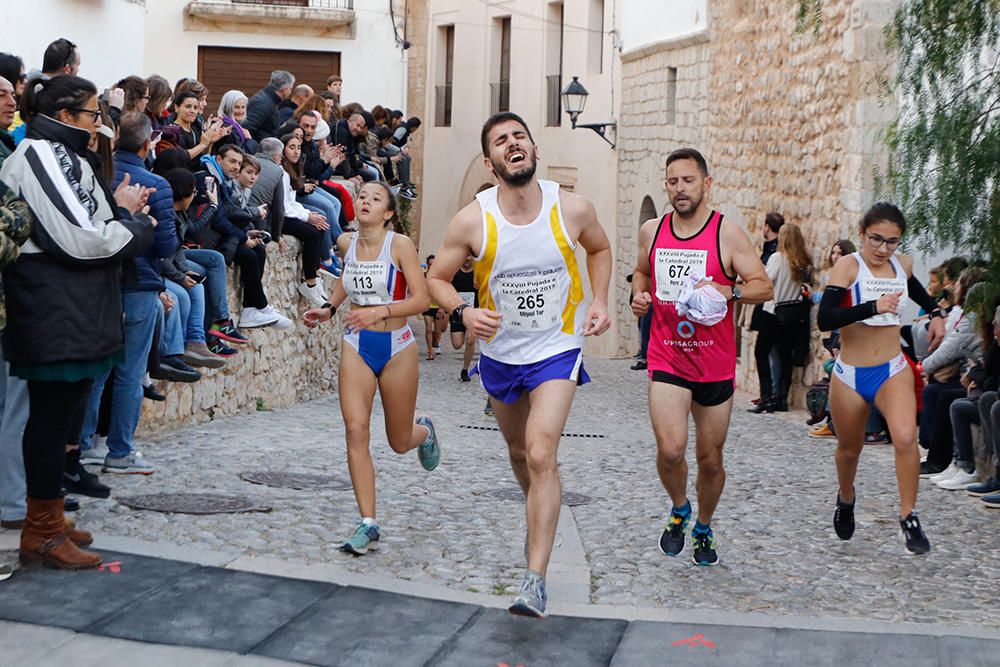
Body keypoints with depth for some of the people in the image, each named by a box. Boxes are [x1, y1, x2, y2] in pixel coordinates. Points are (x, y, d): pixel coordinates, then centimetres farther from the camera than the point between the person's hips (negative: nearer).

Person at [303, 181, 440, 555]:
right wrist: (330, 308, 16)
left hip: (396, 347, -3)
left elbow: (421, 299, -15)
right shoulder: (346, 243, 4)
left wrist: (380, 312, -27)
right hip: (356, 346, 3)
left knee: (400, 442, 9)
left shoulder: (400, 245, -11)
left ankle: (424, 431, 49)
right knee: (356, 429, -14)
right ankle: (368, 525, -13)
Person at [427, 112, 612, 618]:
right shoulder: (472, 221, -17)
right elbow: (436, 278, -3)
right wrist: (462, 312, -23)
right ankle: (541, 513, 54)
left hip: (557, 349, -2)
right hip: (500, 352, 3)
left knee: (541, 454, -19)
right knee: (519, 452, 21)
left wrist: (599, 302, -5)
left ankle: (535, 580, -17)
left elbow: (599, 249, 9)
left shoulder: (573, 209, -15)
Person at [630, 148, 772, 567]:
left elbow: (764, 287, -6)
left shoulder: (727, 233, -6)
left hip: (715, 365, -1)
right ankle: (679, 510, 12)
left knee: (710, 459, 9)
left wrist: (727, 291, -25)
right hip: (667, 360, 1)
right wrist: (639, 295, 3)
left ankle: (704, 528, 35)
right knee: (670, 449, -18)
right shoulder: (651, 232, 5)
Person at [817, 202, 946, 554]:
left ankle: (908, 518, -11)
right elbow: (824, 319, -27)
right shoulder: (848, 266, -13)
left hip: (893, 370, 2)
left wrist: (935, 312, 16)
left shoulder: (903, 264, 3)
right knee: (849, 449, 15)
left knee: (906, 437, -23)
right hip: (850, 375, -2)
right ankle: (846, 498, 47)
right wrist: (873, 307, -34)